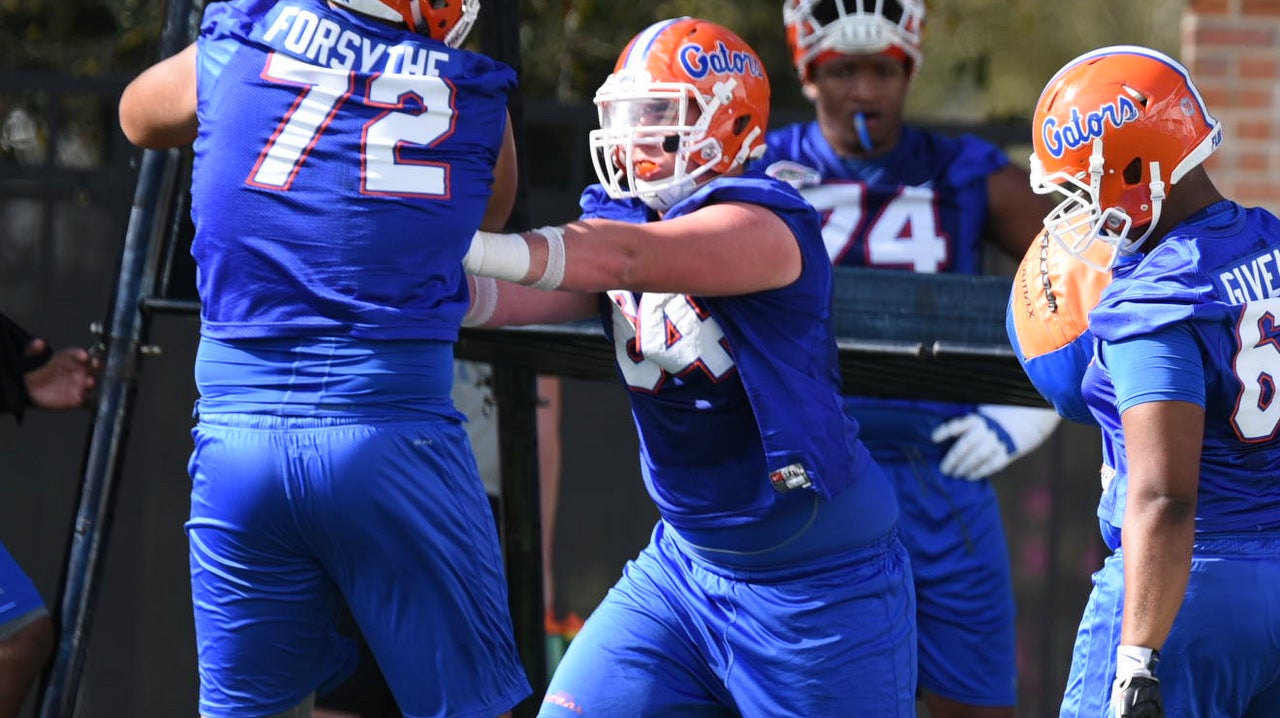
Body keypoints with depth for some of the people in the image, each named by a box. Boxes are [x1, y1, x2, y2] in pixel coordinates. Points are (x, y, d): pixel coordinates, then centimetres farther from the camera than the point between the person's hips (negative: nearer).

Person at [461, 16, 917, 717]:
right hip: (686, 560, 7)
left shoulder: (762, 220, -19)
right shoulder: (617, 214, 5)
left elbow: (623, 259, -34)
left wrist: (479, 248, -44)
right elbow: (510, 297, -10)